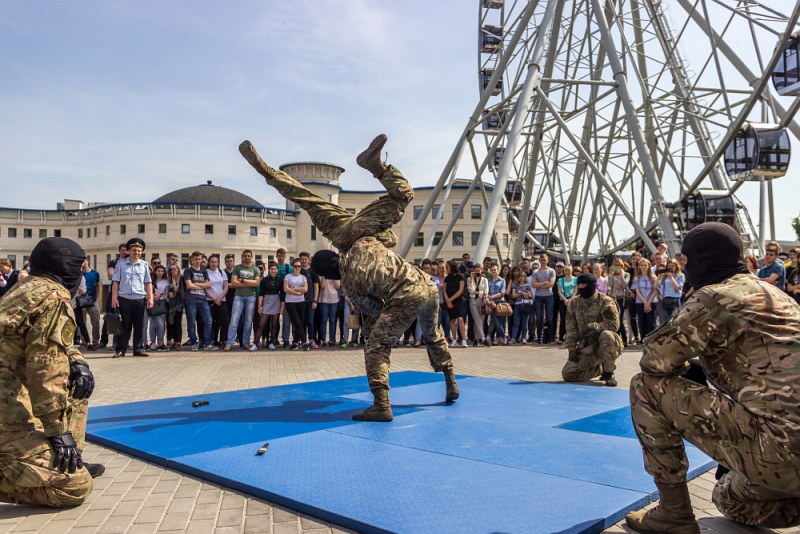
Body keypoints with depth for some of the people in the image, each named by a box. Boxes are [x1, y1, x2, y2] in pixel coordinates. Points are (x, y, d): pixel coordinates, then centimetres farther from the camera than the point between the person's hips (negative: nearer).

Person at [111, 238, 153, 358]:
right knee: (124, 325, 2)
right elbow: (115, 281, 4)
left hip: (140, 299, 2)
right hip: (124, 298, -1)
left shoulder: (144, 265, 10)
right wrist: (114, 297, -4)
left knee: (139, 325, 5)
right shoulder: (121, 263, 6)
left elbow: (148, 282, 9)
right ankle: (120, 350, 7)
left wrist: (150, 298, 1)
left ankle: (138, 349, 11)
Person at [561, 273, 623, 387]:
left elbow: (614, 325, -18)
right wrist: (572, 349, -2)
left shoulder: (605, 302, -10)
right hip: (586, 347, 5)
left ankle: (609, 374, -20)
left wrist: (593, 327, -26)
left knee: (606, 335, -40)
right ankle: (599, 369, 18)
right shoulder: (574, 303, 5)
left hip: (605, 345, -5)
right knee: (568, 374, -9)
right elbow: (571, 328, 4)